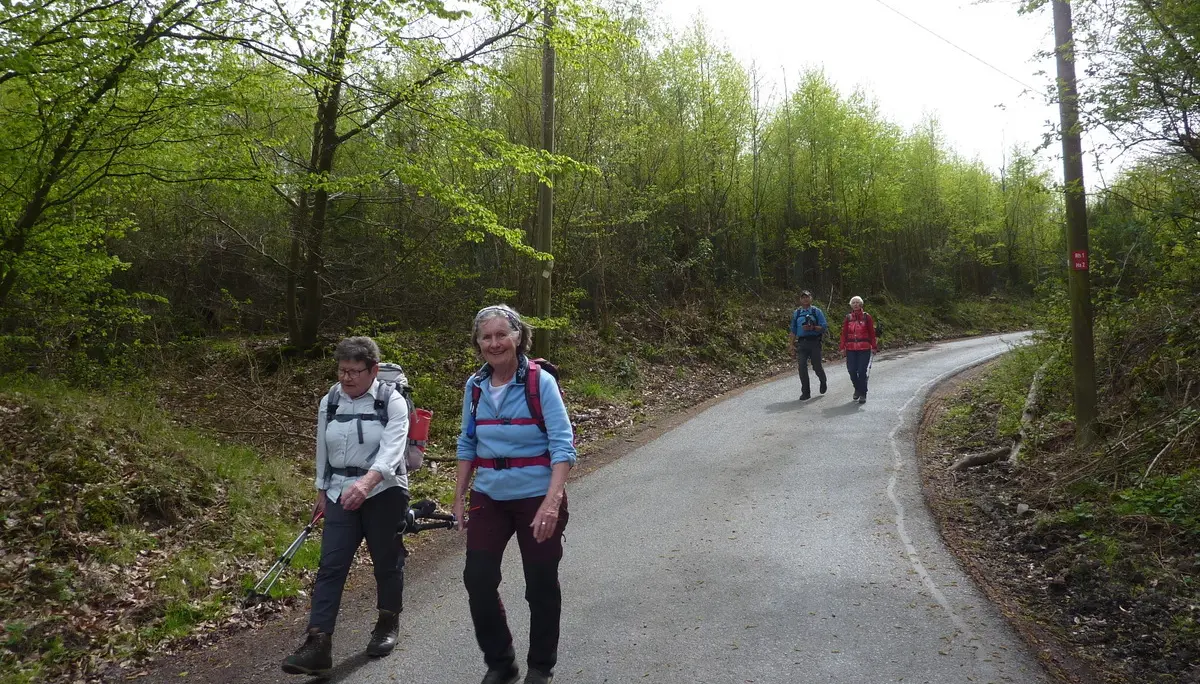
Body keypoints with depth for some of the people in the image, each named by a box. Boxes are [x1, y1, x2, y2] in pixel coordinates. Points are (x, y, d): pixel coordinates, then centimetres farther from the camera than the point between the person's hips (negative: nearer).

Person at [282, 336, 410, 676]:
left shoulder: (392, 401, -11)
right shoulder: (329, 403, 5)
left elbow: (391, 450, -25)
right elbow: (323, 450, 15)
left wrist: (366, 483, -41)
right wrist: (321, 491, 18)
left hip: (384, 492, -4)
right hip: (341, 494, 4)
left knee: (387, 562, 10)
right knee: (330, 566, -4)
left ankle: (388, 624, 31)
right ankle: (318, 644, -5)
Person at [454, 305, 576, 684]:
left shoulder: (541, 382, -14)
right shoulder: (475, 386, 1)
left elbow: (562, 446, -18)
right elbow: (467, 445, 11)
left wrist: (552, 503, -28)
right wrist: (459, 497, 10)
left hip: (538, 499, -4)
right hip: (489, 499, 4)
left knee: (541, 586, 8)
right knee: (478, 581, 2)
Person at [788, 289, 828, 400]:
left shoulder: (817, 312, 3)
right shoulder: (796, 313, 12)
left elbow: (824, 327, -4)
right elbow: (793, 330, 15)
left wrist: (812, 328, -20)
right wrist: (791, 344, 8)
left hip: (814, 342, -2)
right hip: (801, 343, 2)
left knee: (817, 366, 3)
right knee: (802, 367, -6)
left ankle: (823, 382, 36)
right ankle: (805, 392, 2)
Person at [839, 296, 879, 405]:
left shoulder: (866, 317, 3)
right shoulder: (848, 318, 8)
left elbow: (872, 332, 2)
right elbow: (844, 333, 6)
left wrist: (874, 346, -2)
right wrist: (842, 346, -1)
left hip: (864, 348, -2)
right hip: (851, 349, 2)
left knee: (862, 371, -6)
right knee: (852, 370, -1)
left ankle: (863, 394, 5)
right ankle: (857, 389, 26)